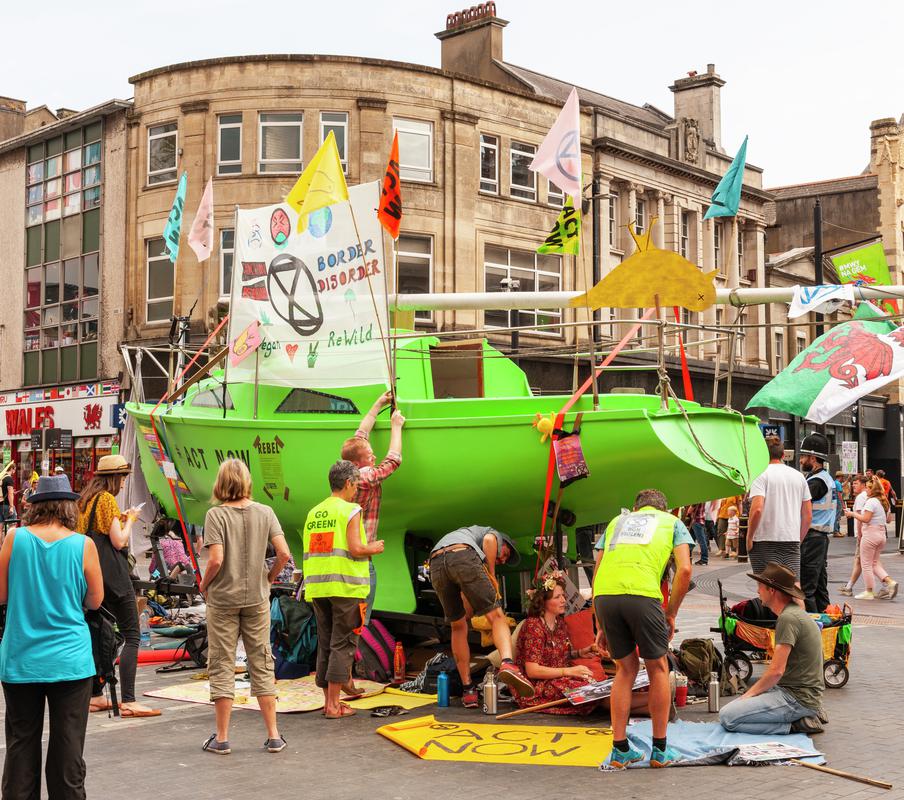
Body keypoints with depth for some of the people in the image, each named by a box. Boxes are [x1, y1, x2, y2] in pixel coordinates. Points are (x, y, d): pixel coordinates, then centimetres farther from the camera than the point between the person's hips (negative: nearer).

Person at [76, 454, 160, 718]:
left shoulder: (85, 500, 15)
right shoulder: (107, 499, -11)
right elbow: (119, 541, -14)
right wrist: (129, 519, 1)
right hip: (112, 575, -9)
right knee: (132, 636, -8)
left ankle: (95, 696, 18)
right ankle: (128, 701, -14)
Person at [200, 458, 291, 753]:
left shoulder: (216, 514, -11)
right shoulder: (264, 512, -1)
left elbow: (216, 560, -19)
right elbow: (284, 553, -7)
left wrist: (204, 585, -1)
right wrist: (270, 577, 10)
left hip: (222, 599, -3)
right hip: (256, 599, 3)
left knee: (222, 665, 6)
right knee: (261, 664, 10)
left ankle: (222, 737, 10)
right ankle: (273, 736, 13)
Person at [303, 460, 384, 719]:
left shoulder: (313, 513, 14)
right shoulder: (351, 510, -6)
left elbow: (309, 552, 14)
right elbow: (356, 548, -16)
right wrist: (373, 548, 3)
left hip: (318, 588, 6)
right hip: (345, 586, -6)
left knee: (325, 644, 12)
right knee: (342, 645, -2)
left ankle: (328, 701, 15)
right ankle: (334, 705, -3)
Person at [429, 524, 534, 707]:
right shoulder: (495, 534, 30)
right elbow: (488, 540, 0)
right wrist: (492, 576, 7)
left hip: (436, 564, 6)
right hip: (464, 557, -6)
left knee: (458, 627, 19)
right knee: (497, 617, -2)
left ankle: (468, 691, 16)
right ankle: (508, 663, -31)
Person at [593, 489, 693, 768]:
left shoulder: (616, 521, 33)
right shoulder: (672, 522, 26)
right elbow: (684, 569, 7)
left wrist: (602, 627, 27)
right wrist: (671, 614, 15)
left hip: (605, 596, 3)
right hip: (642, 594, -3)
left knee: (626, 669, 20)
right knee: (658, 669, 16)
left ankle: (620, 750, 20)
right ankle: (660, 750, 21)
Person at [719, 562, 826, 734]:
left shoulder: (788, 618, -18)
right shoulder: (794, 612, 15)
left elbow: (776, 671, -21)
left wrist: (749, 693, -7)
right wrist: (751, 692, 12)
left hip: (797, 697, -10)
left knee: (728, 717, -15)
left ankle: (795, 725, -8)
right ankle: (806, 714, 11)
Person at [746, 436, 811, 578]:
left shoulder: (761, 474, -6)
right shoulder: (799, 476, 13)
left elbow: (757, 509, -18)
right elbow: (808, 514, 13)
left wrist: (749, 537, -7)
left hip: (766, 541, -5)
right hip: (793, 540, 5)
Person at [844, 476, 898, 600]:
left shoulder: (871, 501, -15)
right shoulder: (883, 502, 12)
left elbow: (865, 519, -22)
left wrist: (852, 514, -8)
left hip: (870, 534, -9)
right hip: (881, 533, 9)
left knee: (866, 563, 2)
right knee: (875, 563, 17)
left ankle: (869, 592, 6)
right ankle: (889, 582, -1)